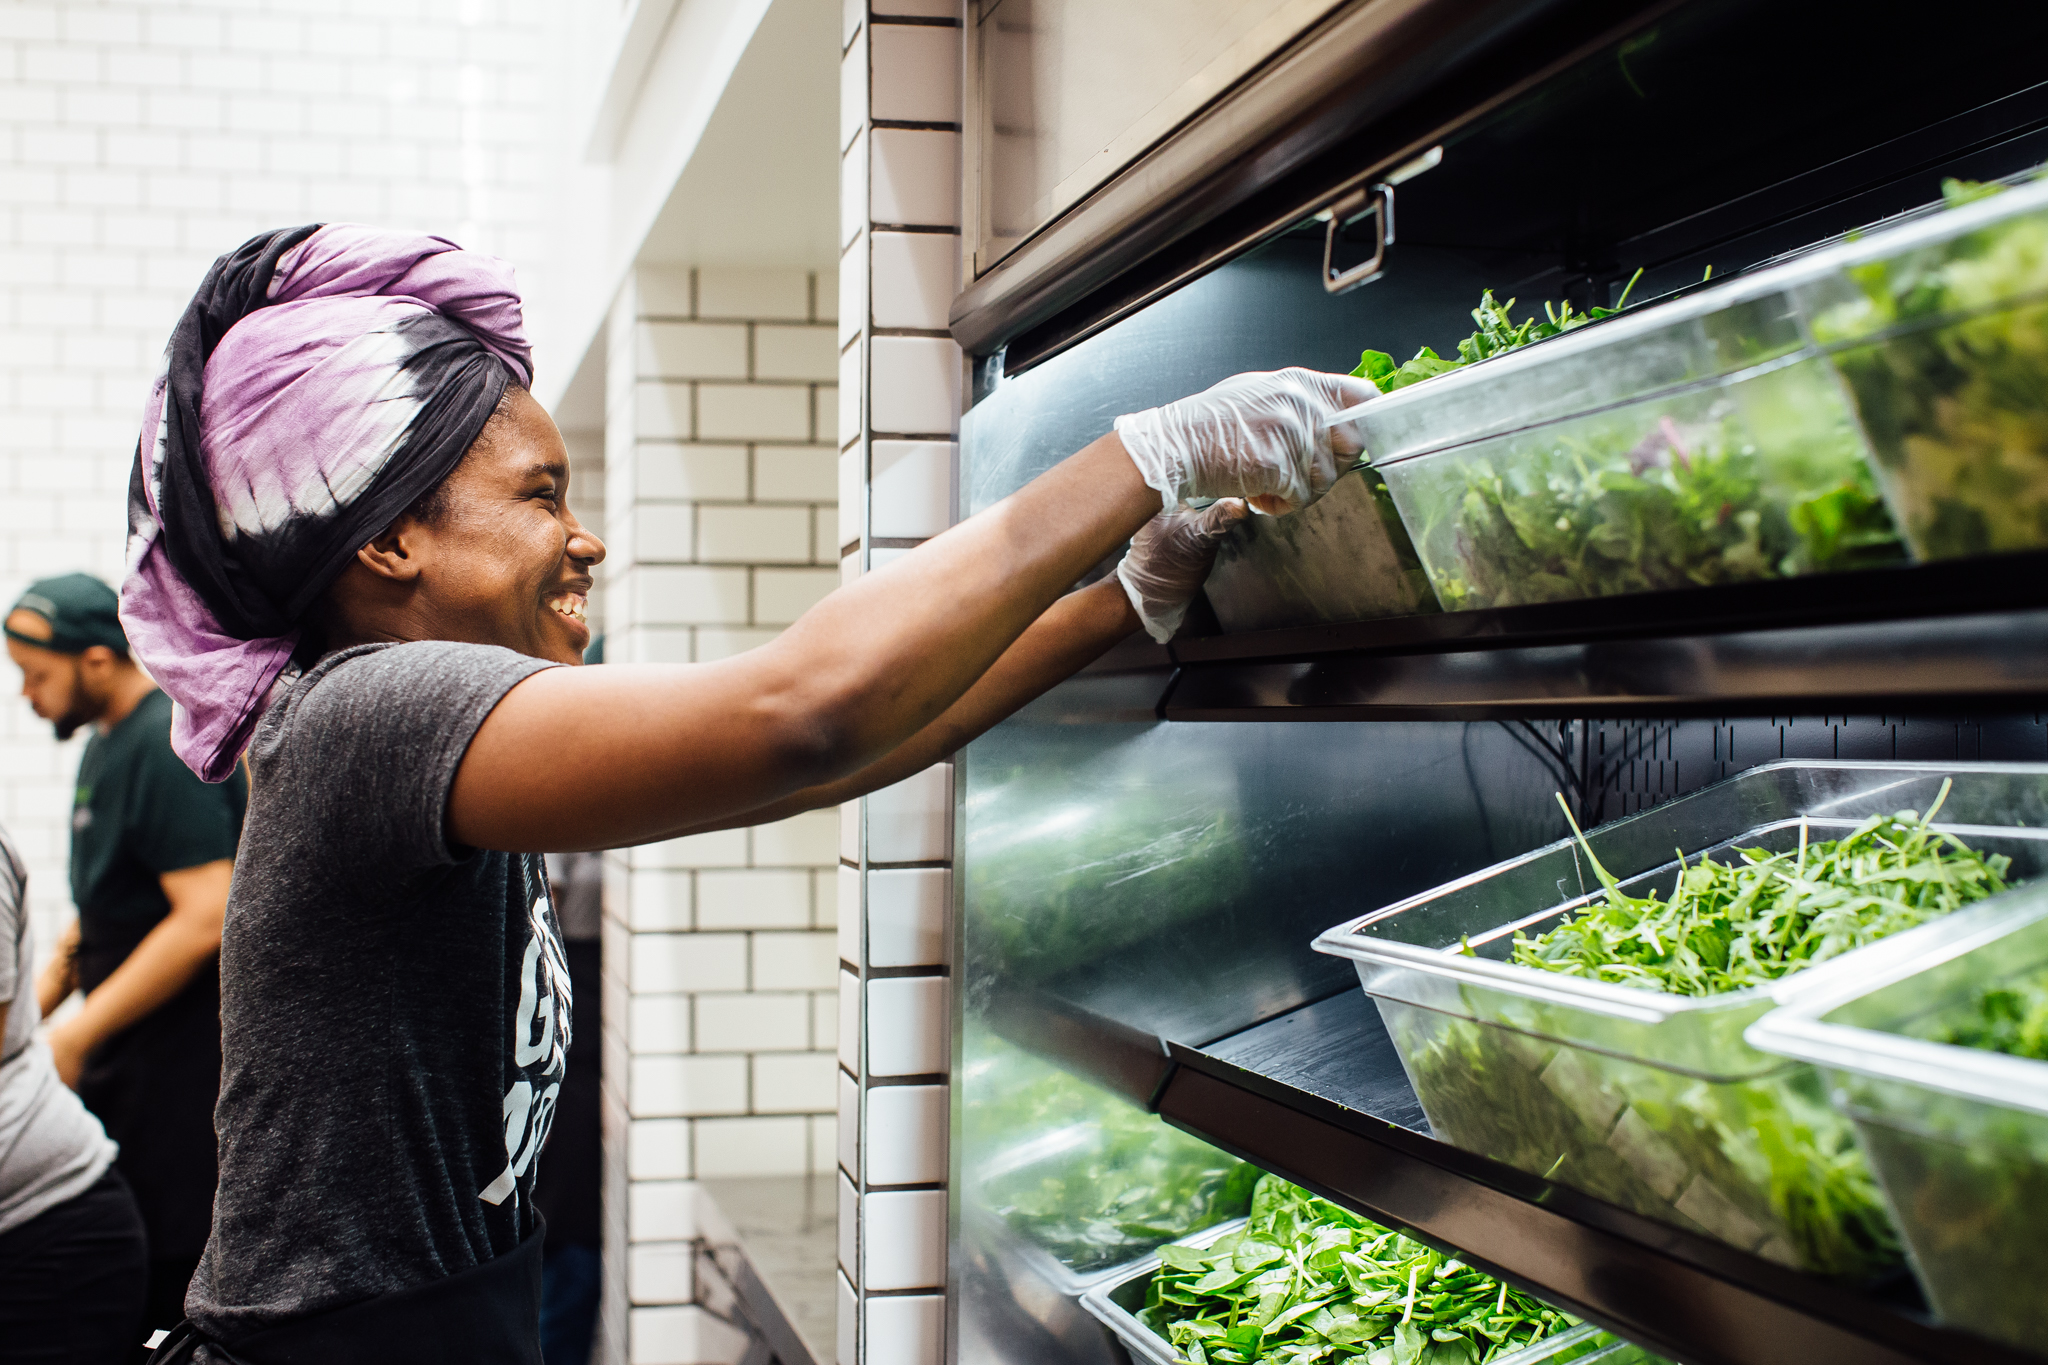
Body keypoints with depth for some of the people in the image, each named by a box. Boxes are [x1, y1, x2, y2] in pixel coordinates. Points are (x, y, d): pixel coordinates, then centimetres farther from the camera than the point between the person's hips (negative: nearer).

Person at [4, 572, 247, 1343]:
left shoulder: (168, 745, -16)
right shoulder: (106, 741, 15)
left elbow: (206, 918, -23)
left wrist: (77, 1035, -18)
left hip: (183, 1066, -10)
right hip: (126, 1059, 10)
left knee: (167, 1282, -6)